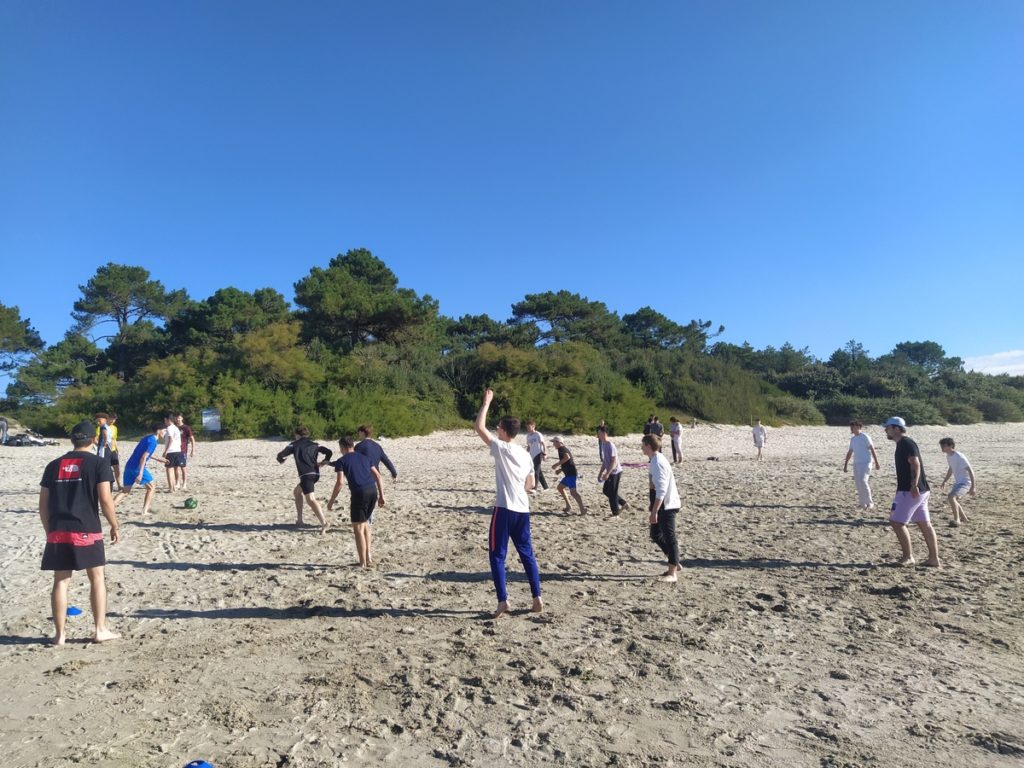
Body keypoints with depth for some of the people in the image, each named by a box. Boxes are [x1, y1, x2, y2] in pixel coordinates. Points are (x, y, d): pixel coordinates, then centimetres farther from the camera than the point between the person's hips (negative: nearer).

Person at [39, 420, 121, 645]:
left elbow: (43, 504, 11)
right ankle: (100, 630, 11)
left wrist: (50, 531, 21)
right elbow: (105, 500, -10)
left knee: (61, 581, 11)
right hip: (87, 531, -4)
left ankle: (59, 634, 16)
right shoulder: (99, 463, -4)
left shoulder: (53, 465, 11)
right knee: (97, 578, 8)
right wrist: (115, 526, 1)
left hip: (58, 532, 4)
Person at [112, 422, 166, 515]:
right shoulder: (153, 441, -12)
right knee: (151, 488, 6)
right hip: (137, 467, -8)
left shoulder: (148, 438, 17)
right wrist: (140, 474, -26)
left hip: (129, 465, 8)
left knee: (125, 490, 12)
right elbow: (143, 457, -22)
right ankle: (145, 511, 3)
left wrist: (157, 458, 42)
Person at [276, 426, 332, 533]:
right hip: (316, 474, 6)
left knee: (311, 500, -15)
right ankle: (299, 519, 28)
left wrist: (281, 460, 31)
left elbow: (281, 455, 8)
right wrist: (323, 462, 18)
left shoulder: (294, 444, 8)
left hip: (306, 475, -6)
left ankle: (324, 524, -31)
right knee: (297, 492, 27)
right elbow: (329, 452, 7)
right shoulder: (314, 444, 17)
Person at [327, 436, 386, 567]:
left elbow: (340, 482, -5)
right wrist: (381, 495, 17)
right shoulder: (364, 458, 22)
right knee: (364, 523, 23)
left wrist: (331, 501, 2)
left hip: (359, 493, -6)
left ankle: (363, 563, 6)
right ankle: (368, 557, 22)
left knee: (358, 528, 4)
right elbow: (378, 476, 15)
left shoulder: (341, 461, 6)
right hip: (373, 491, 6)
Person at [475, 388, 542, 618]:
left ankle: (503, 600, -1)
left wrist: (486, 402, -1)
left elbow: (479, 427, -8)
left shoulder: (501, 448, -9)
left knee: (497, 555, 3)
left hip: (504, 509, -6)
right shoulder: (525, 454, 11)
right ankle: (537, 598, 14)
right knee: (527, 553, 14)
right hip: (523, 509, 7)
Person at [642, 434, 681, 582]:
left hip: (667, 505, -10)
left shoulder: (657, 463, -21)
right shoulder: (657, 460, 9)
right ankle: (674, 564, 27)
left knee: (669, 537, -2)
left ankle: (672, 573, 7)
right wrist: (653, 507, 23)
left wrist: (654, 511, -24)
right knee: (656, 534, 16)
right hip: (664, 504, 10)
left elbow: (661, 490, -25)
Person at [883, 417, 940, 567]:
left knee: (896, 521, -7)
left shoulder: (906, 444, -13)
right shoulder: (902, 444, 17)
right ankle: (934, 559, 15)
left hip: (910, 491, -10)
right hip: (920, 491, 10)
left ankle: (908, 557, -1)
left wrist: (914, 485, -32)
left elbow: (916, 465, -24)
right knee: (924, 524, 11)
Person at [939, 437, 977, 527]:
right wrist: (944, 481, 23)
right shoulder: (948, 456, 4)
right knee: (952, 499, 21)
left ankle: (956, 520, -16)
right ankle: (964, 518, 40)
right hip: (957, 482, 10)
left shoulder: (959, 457, -23)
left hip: (965, 483, -10)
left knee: (951, 497, -27)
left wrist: (973, 487, -23)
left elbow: (970, 470, -22)